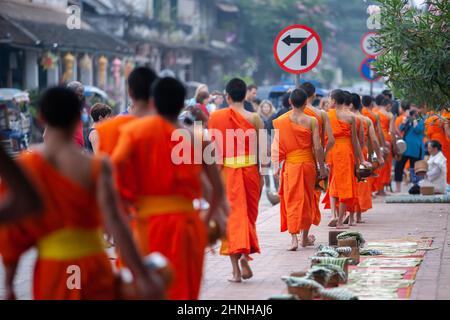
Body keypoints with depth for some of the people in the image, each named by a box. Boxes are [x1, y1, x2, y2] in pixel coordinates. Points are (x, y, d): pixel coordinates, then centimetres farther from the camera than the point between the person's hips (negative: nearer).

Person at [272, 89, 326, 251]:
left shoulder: (282, 121, -3)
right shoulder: (311, 121, -7)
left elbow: (276, 146, -2)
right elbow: (318, 147, -8)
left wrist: (276, 167, 7)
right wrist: (322, 168, 2)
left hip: (289, 164, 0)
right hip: (307, 164, 0)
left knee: (291, 200, 3)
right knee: (307, 199, 14)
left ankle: (294, 238, -10)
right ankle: (305, 238, 24)